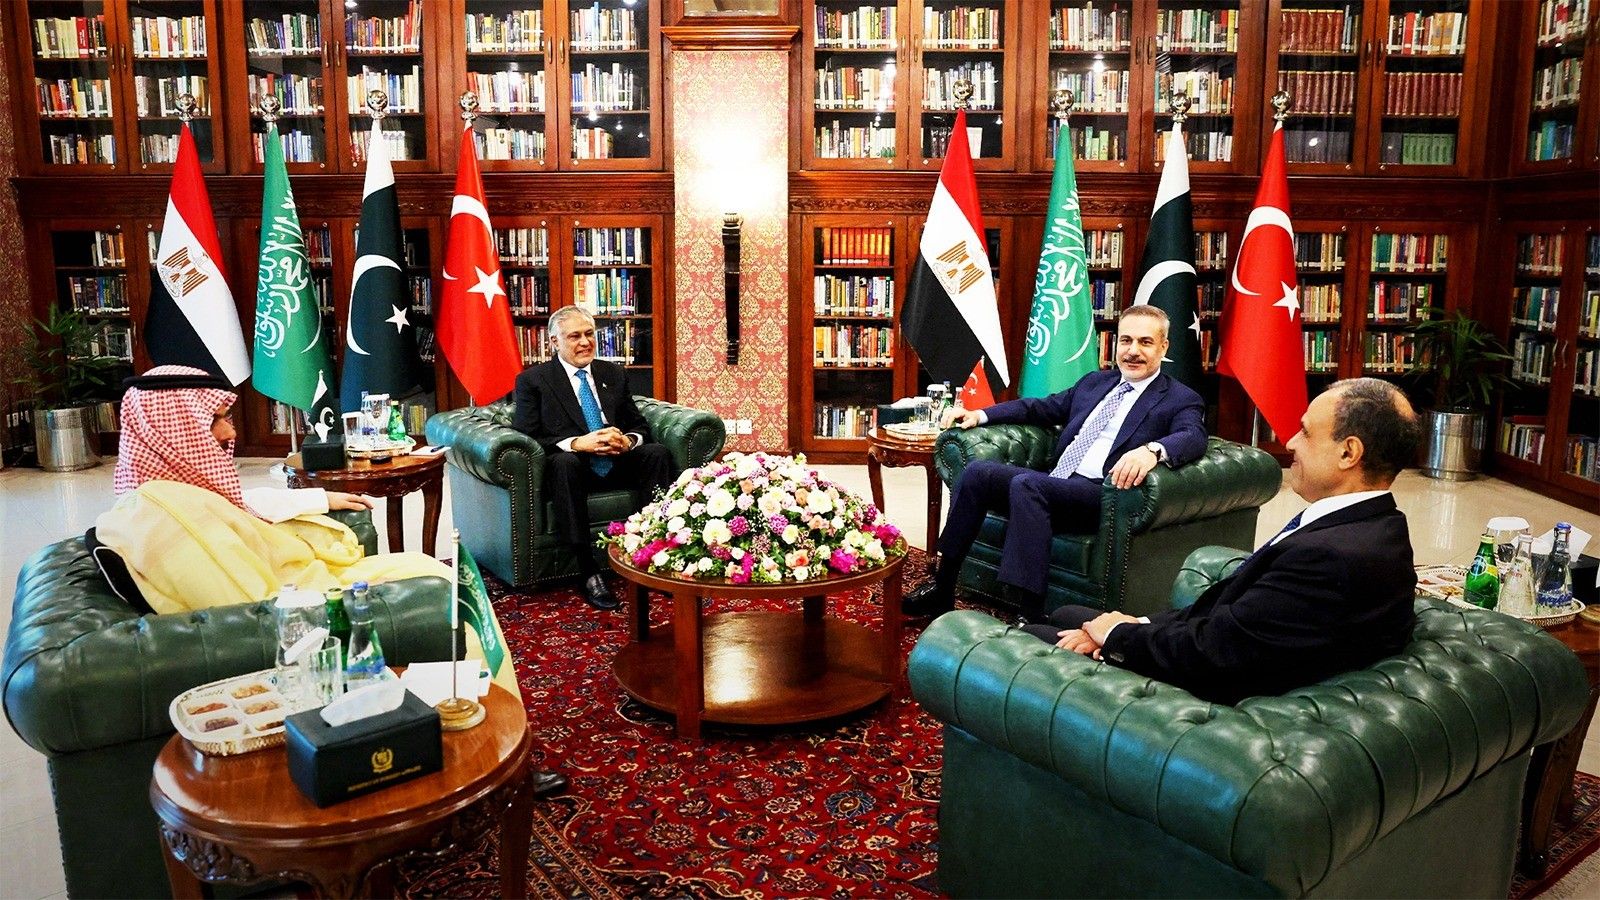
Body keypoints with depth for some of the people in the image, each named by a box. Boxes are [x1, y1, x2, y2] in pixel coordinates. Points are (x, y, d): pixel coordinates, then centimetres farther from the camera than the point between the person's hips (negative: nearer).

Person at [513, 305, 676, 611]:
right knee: (564, 461, -38)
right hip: (572, 467, -4)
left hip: (617, 464, 4)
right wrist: (576, 443, -23)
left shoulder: (615, 374, 16)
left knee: (657, 452, -23)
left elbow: (640, 425, 14)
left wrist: (627, 441, -12)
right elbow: (525, 438, -8)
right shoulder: (532, 380, 3)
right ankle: (588, 571, -39)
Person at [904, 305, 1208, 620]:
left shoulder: (1182, 400, 5)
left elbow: (1193, 437, -15)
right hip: (1052, 483, 7)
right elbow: (1041, 407, 29)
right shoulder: (1094, 382, 25)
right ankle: (941, 590, -11)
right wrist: (982, 414, 16)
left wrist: (1152, 450, -38)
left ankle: (1031, 615, -37)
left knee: (1026, 483, -33)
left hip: (1101, 493, -7)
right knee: (978, 472, -16)